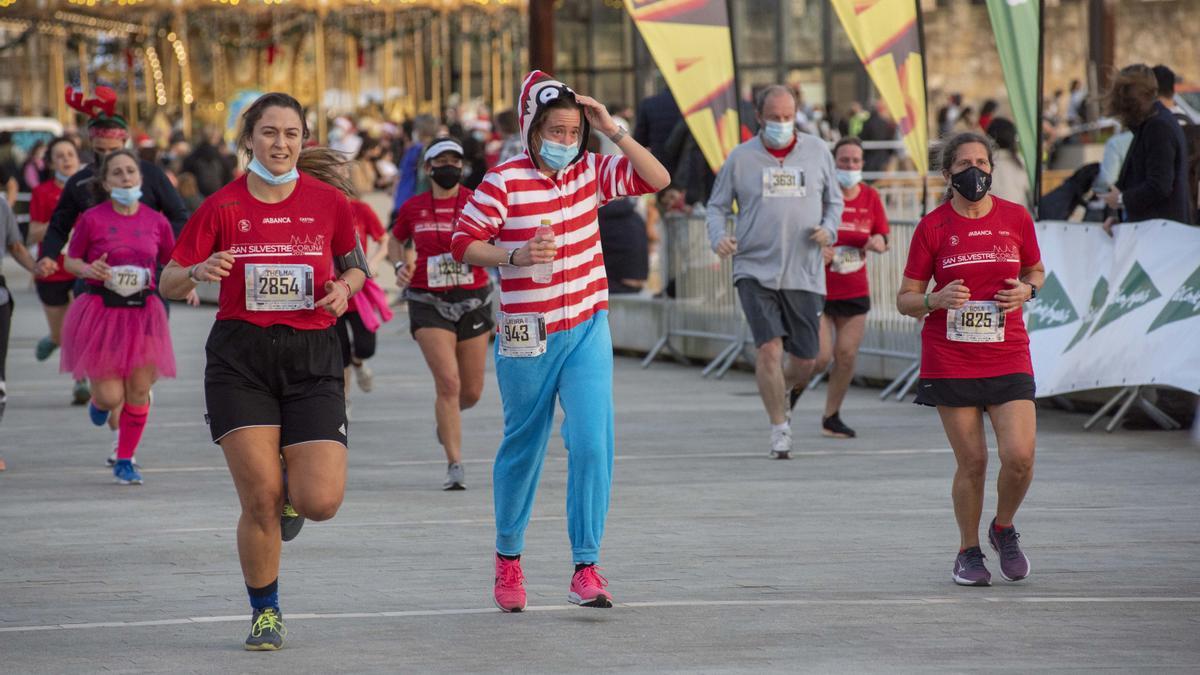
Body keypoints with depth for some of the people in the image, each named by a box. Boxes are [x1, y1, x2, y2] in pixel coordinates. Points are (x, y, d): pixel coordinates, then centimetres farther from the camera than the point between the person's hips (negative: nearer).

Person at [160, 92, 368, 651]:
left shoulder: (328, 202, 1)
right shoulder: (223, 207, -1)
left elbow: (354, 266, 17)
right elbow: (168, 282, 3)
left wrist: (344, 288, -6)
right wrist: (199, 272, -19)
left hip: (312, 358, 1)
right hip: (240, 358, -1)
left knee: (320, 502, -12)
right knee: (259, 499, -7)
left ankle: (291, 490, 27)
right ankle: (265, 613, 15)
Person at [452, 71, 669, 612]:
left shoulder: (591, 171, 3)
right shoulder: (503, 181, -10)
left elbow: (658, 179, -2)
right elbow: (463, 243, -9)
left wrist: (613, 130, -10)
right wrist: (517, 255, -25)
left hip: (587, 329, 2)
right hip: (527, 335, -2)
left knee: (592, 443, -13)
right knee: (522, 450, 10)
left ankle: (586, 568, -10)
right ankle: (508, 558, 31)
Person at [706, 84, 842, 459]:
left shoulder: (817, 151, 7)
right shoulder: (740, 157, 3)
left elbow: (835, 200, 16)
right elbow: (717, 205, 10)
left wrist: (829, 229, -4)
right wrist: (718, 238, -10)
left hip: (804, 273, 2)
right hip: (755, 270, -2)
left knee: (804, 360, 5)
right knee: (770, 347, -16)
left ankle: (783, 390, 39)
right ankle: (779, 428, -4)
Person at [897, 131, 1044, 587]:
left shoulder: (1016, 218, 4)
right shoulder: (933, 227, -1)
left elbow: (1036, 271, 21)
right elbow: (905, 299, 3)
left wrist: (1027, 290, -2)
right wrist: (934, 300, -18)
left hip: (1008, 358, 1)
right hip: (950, 360, -1)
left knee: (1019, 455, -12)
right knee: (972, 462, -2)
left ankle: (1004, 529, 17)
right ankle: (968, 552, 19)